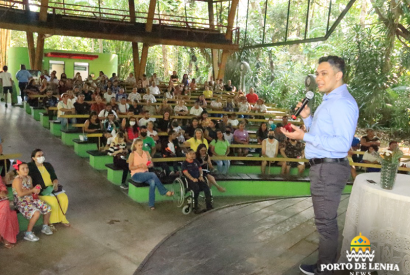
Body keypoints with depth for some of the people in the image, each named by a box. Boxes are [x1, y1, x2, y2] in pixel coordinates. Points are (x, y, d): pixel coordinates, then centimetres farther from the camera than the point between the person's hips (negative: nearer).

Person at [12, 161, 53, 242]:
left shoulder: (29, 178, 10)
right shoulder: (17, 180, -16)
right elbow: (20, 194, -24)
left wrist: (36, 188, -1)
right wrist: (32, 190, -18)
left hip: (31, 199, 9)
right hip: (21, 202, -9)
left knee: (47, 208, 2)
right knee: (36, 212, -30)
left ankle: (45, 227, 23)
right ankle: (28, 233, -16)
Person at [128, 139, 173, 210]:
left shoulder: (146, 153, 12)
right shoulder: (132, 154, 0)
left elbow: (151, 164, 14)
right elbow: (130, 167, -4)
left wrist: (149, 165, -10)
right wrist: (139, 166, -19)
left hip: (145, 174, 4)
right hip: (136, 175, -4)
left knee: (153, 182, -32)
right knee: (153, 174, -31)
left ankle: (151, 204, -31)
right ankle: (164, 191, -25)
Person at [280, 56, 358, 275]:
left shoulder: (342, 102, -18)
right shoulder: (330, 101, 16)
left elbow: (343, 143, -26)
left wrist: (305, 136, -27)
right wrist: (307, 118, 8)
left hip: (329, 169, -11)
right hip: (322, 167, 11)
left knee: (326, 222, 1)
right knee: (326, 220, 20)